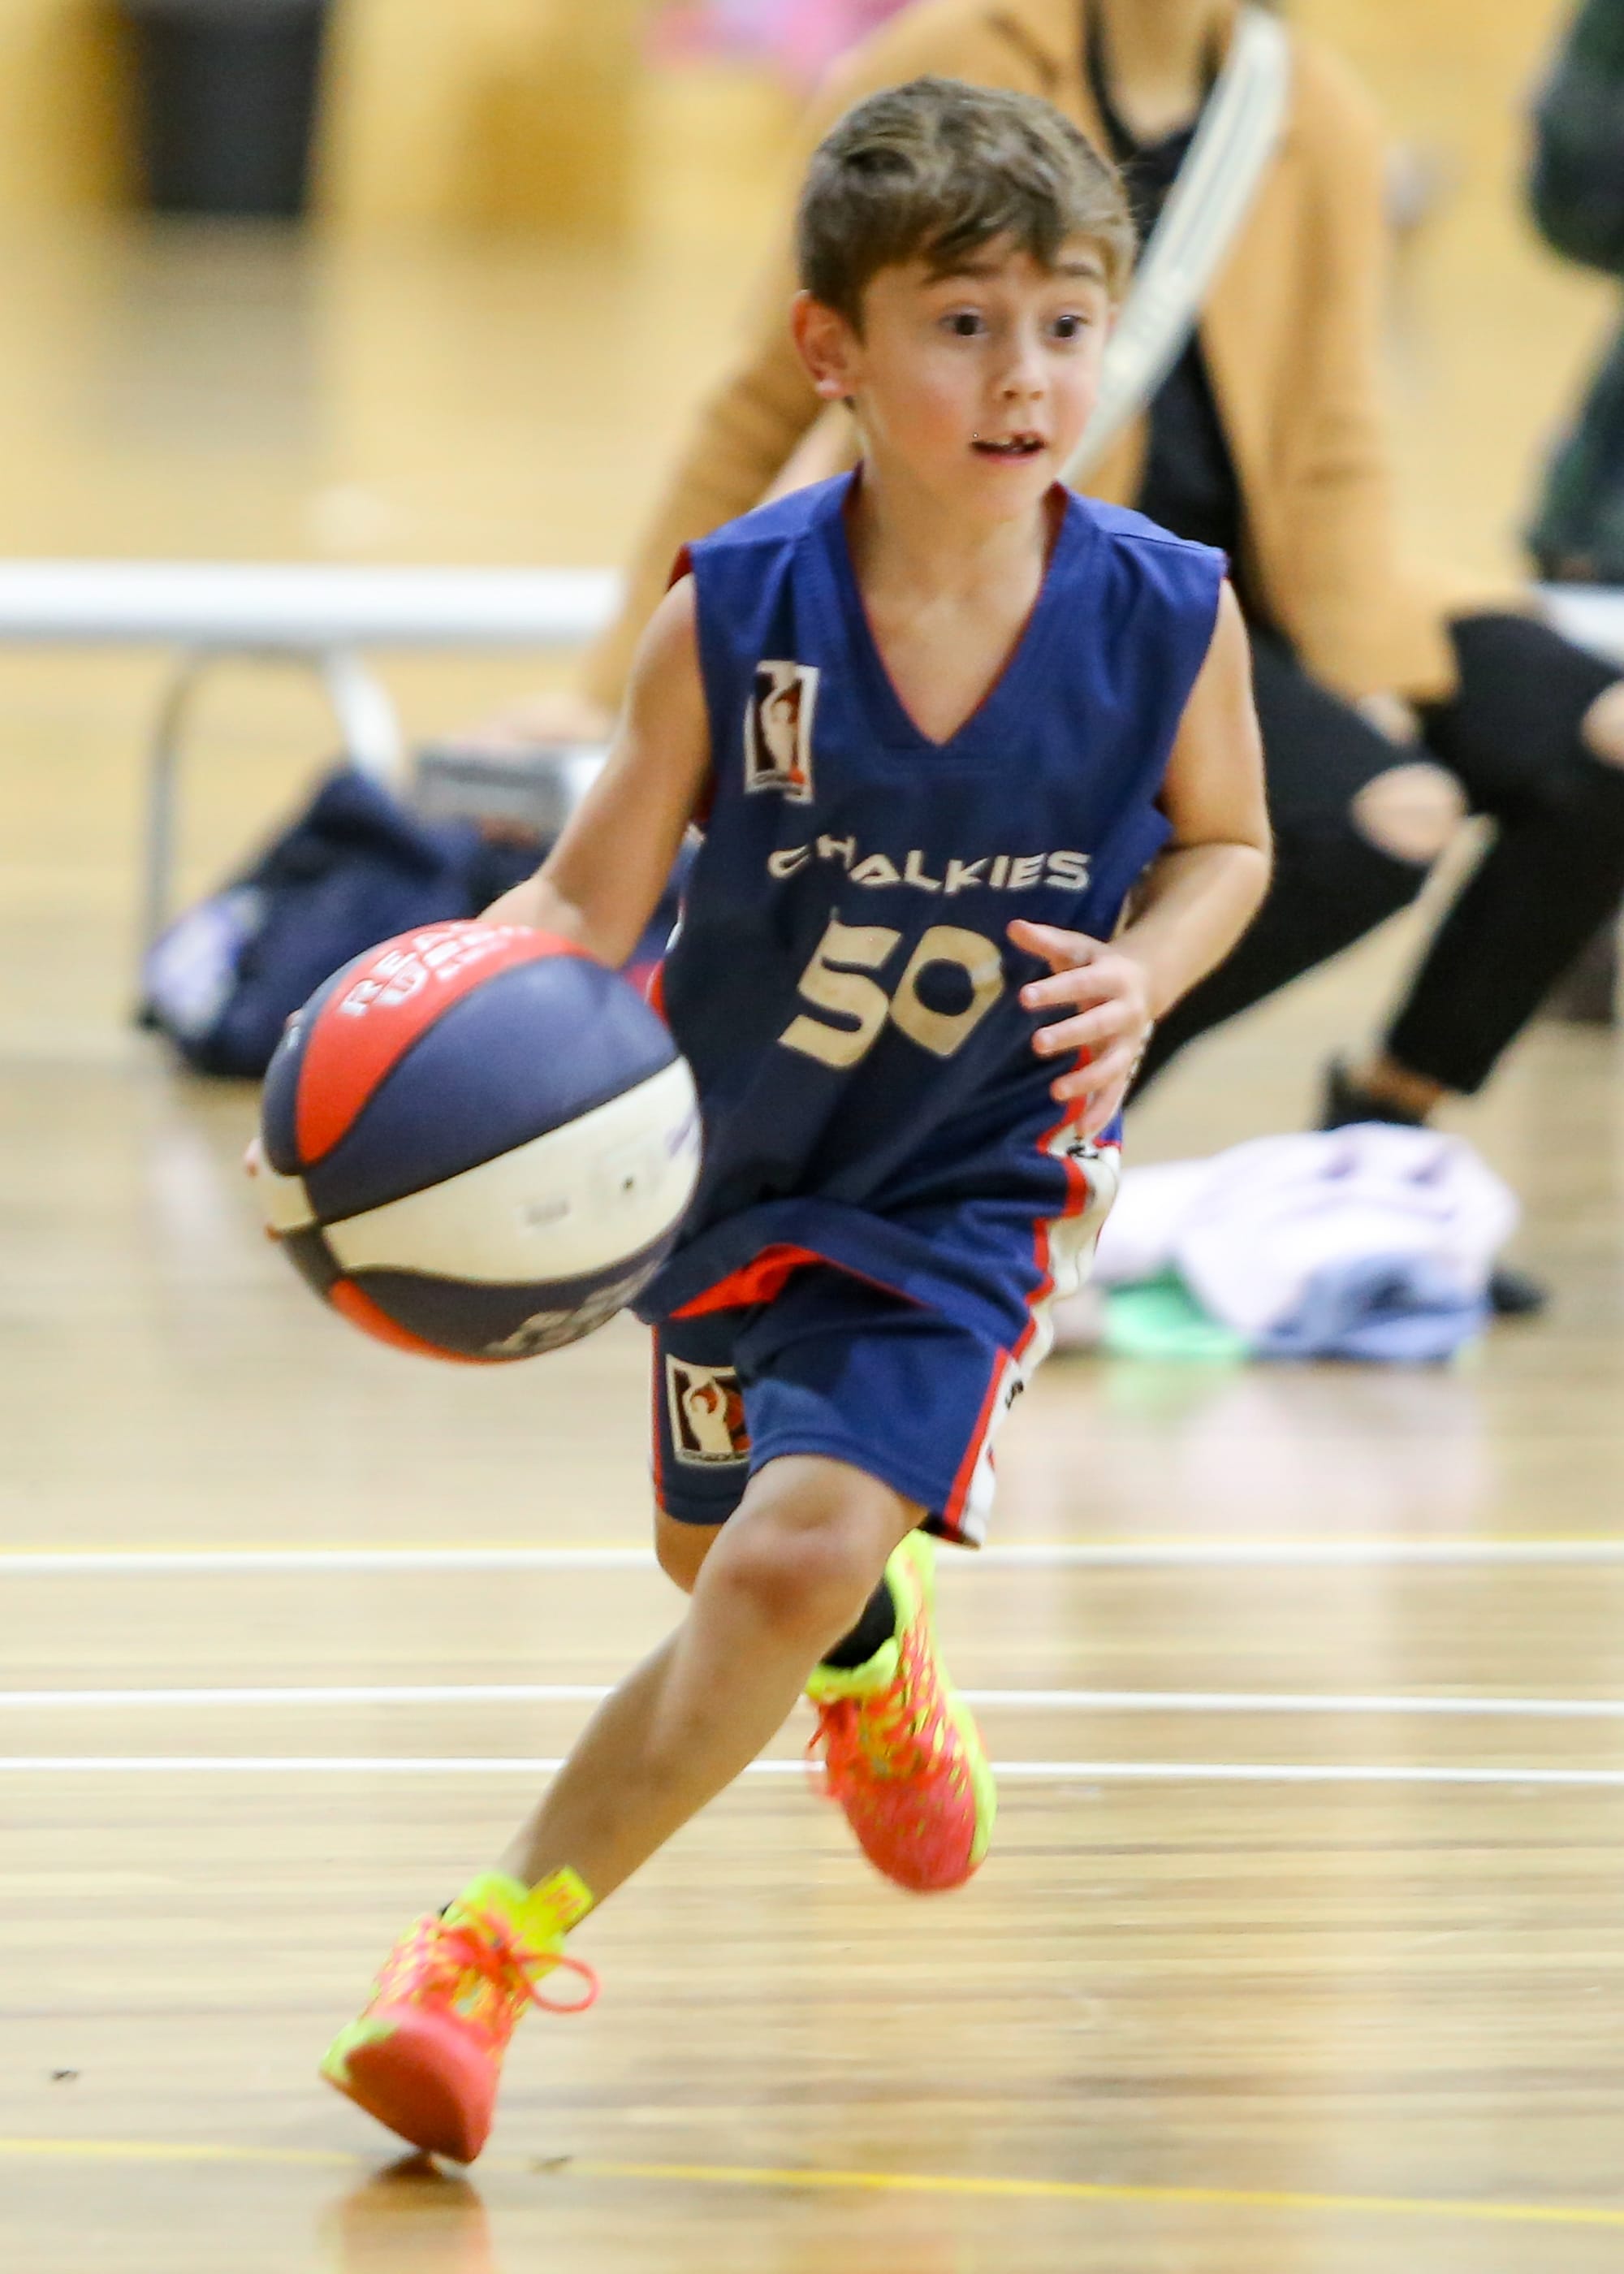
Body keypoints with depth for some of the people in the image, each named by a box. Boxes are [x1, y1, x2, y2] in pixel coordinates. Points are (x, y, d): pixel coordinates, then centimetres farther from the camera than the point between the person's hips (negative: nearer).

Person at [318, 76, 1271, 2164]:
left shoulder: (1170, 620, -18)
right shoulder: (731, 620, -20)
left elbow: (1224, 842, 3)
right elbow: (586, 909, -15)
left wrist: (1139, 977, -19)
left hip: (969, 1189, -2)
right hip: (730, 1151, 2)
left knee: (797, 1558, -21)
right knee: (722, 1555, 23)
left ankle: (498, 1947, -12)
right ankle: (876, 1666, 61)